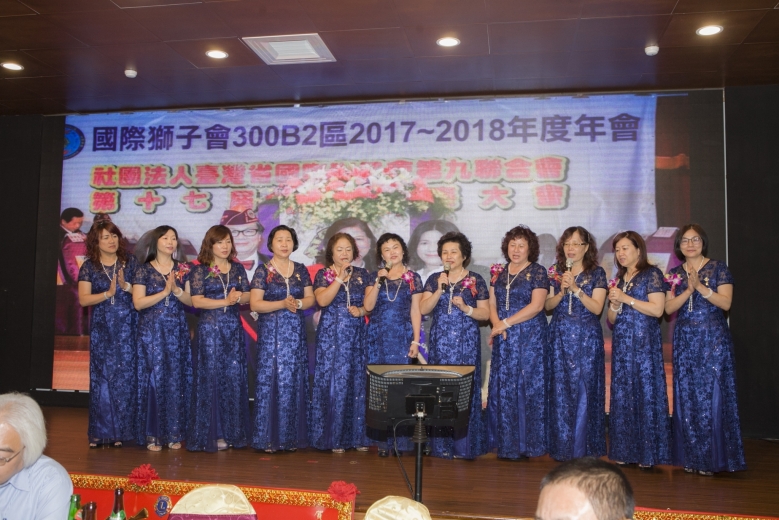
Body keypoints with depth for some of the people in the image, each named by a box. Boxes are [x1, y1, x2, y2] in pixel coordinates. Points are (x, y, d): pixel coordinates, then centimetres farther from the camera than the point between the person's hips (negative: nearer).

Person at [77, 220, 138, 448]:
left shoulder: (130, 262, 4)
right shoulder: (89, 267, 4)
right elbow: (83, 299, -4)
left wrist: (126, 287, -16)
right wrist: (108, 293, -15)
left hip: (127, 328, 0)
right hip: (102, 329, 0)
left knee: (126, 376, 0)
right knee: (102, 377, 2)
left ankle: (122, 431, 10)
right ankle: (101, 431, 11)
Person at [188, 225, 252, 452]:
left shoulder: (238, 268, 11)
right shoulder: (200, 270, -2)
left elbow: (247, 296, 7)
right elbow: (197, 300, -10)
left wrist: (238, 297, -15)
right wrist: (225, 301, -13)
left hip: (234, 329, 4)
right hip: (210, 329, -4)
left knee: (234, 379, 4)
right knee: (211, 379, -2)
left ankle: (232, 432, 13)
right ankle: (212, 434, 6)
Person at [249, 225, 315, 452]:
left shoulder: (301, 270, 9)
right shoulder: (262, 271, -2)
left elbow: (310, 298, 8)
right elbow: (254, 304, -9)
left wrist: (299, 303, -13)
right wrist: (283, 304, -18)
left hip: (295, 332, 3)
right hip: (271, 332, -3)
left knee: (294, 381, 4)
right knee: (270, 380, -4)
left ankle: (292, 436, 12)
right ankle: (268, 437, 3)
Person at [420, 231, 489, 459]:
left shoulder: (476, 280, 3)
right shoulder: (434, 279, 9)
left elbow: (485, 313, 1)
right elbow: (423, 309, 0)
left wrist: (466, 308, -15)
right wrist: (440, 290, -11)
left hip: (466, 342, -2)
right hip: (440, 342, 2)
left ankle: (464, 445, 6)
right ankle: (441, 445, 10)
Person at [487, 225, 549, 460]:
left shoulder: (537, 272, -3)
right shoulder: (499, 273, 13)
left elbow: (536, 305, -13)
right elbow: (492, 304, 11)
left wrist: (505, 323, -15)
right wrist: (496, 324, -9)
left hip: (530, 338, -5)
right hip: (503, 340, 5)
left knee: (529, 386, -2)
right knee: (502, 388, 4)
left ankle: (528, 442, 7)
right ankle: (506, 442, 13)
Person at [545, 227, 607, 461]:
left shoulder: (596, 273, 0)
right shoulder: (556, 272, 8)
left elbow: (597, 307, -9)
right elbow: (548, 306, 6)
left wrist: (575, 288, -18)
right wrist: (561, 292, -12)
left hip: (586, 338, -2)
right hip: (560, 337, 2)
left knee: (584, 390, -1)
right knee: (560, 391, 2)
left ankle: (581, 449, 10)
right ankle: (562, 447, 12)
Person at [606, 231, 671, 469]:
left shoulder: (651, 274, -1)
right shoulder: (619, 279, 17)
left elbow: (657, 309, -14)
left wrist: (626, 298, -13)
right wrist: (614, 305, -3)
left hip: (644, 343, -6)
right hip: (621, 344, 6)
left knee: (645, 394, -6)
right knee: (622, 396, 5)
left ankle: (647, 455, 1)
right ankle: (624, 452, 11)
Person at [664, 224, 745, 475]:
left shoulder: (718, 268, 0)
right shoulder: (675, 274, 10)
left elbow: (725, 303, -9)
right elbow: (668, 307, 0)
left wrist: (701, 286, -20)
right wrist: (688, 290, -14)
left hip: (713, 339, -3)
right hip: (684, 340, 4)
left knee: (712, 395, -4)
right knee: (686, 396, 4)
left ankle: (713, 458, 5)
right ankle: (691, 457, 13)